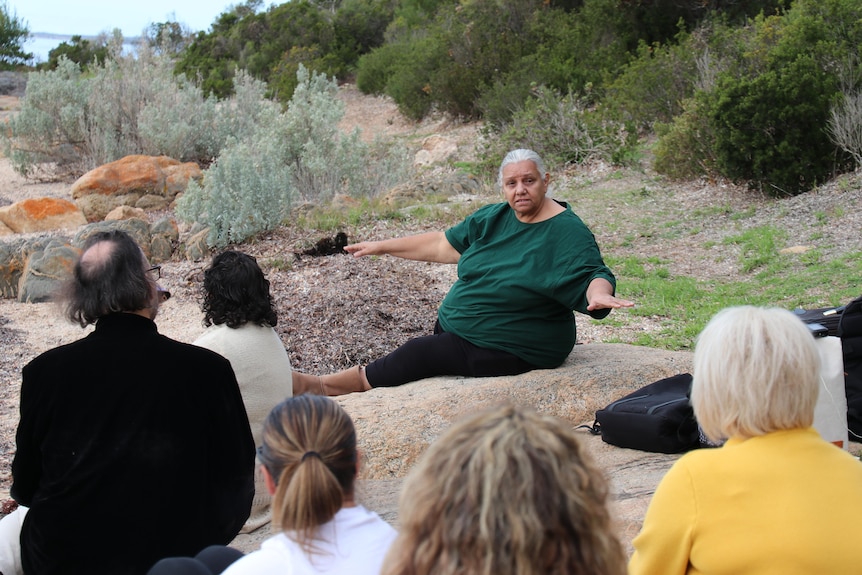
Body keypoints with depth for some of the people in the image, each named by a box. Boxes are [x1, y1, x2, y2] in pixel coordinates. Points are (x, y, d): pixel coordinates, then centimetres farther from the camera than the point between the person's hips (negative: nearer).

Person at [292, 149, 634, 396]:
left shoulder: (567, 232, -15)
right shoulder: (493, 219, 5)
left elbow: (593, 275, -23)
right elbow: (443, 245, 13)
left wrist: (598, 294, -48)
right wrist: (382, 246, 14)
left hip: (512, 350, -8)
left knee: (419, 355, -14)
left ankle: (322, 386, -6)